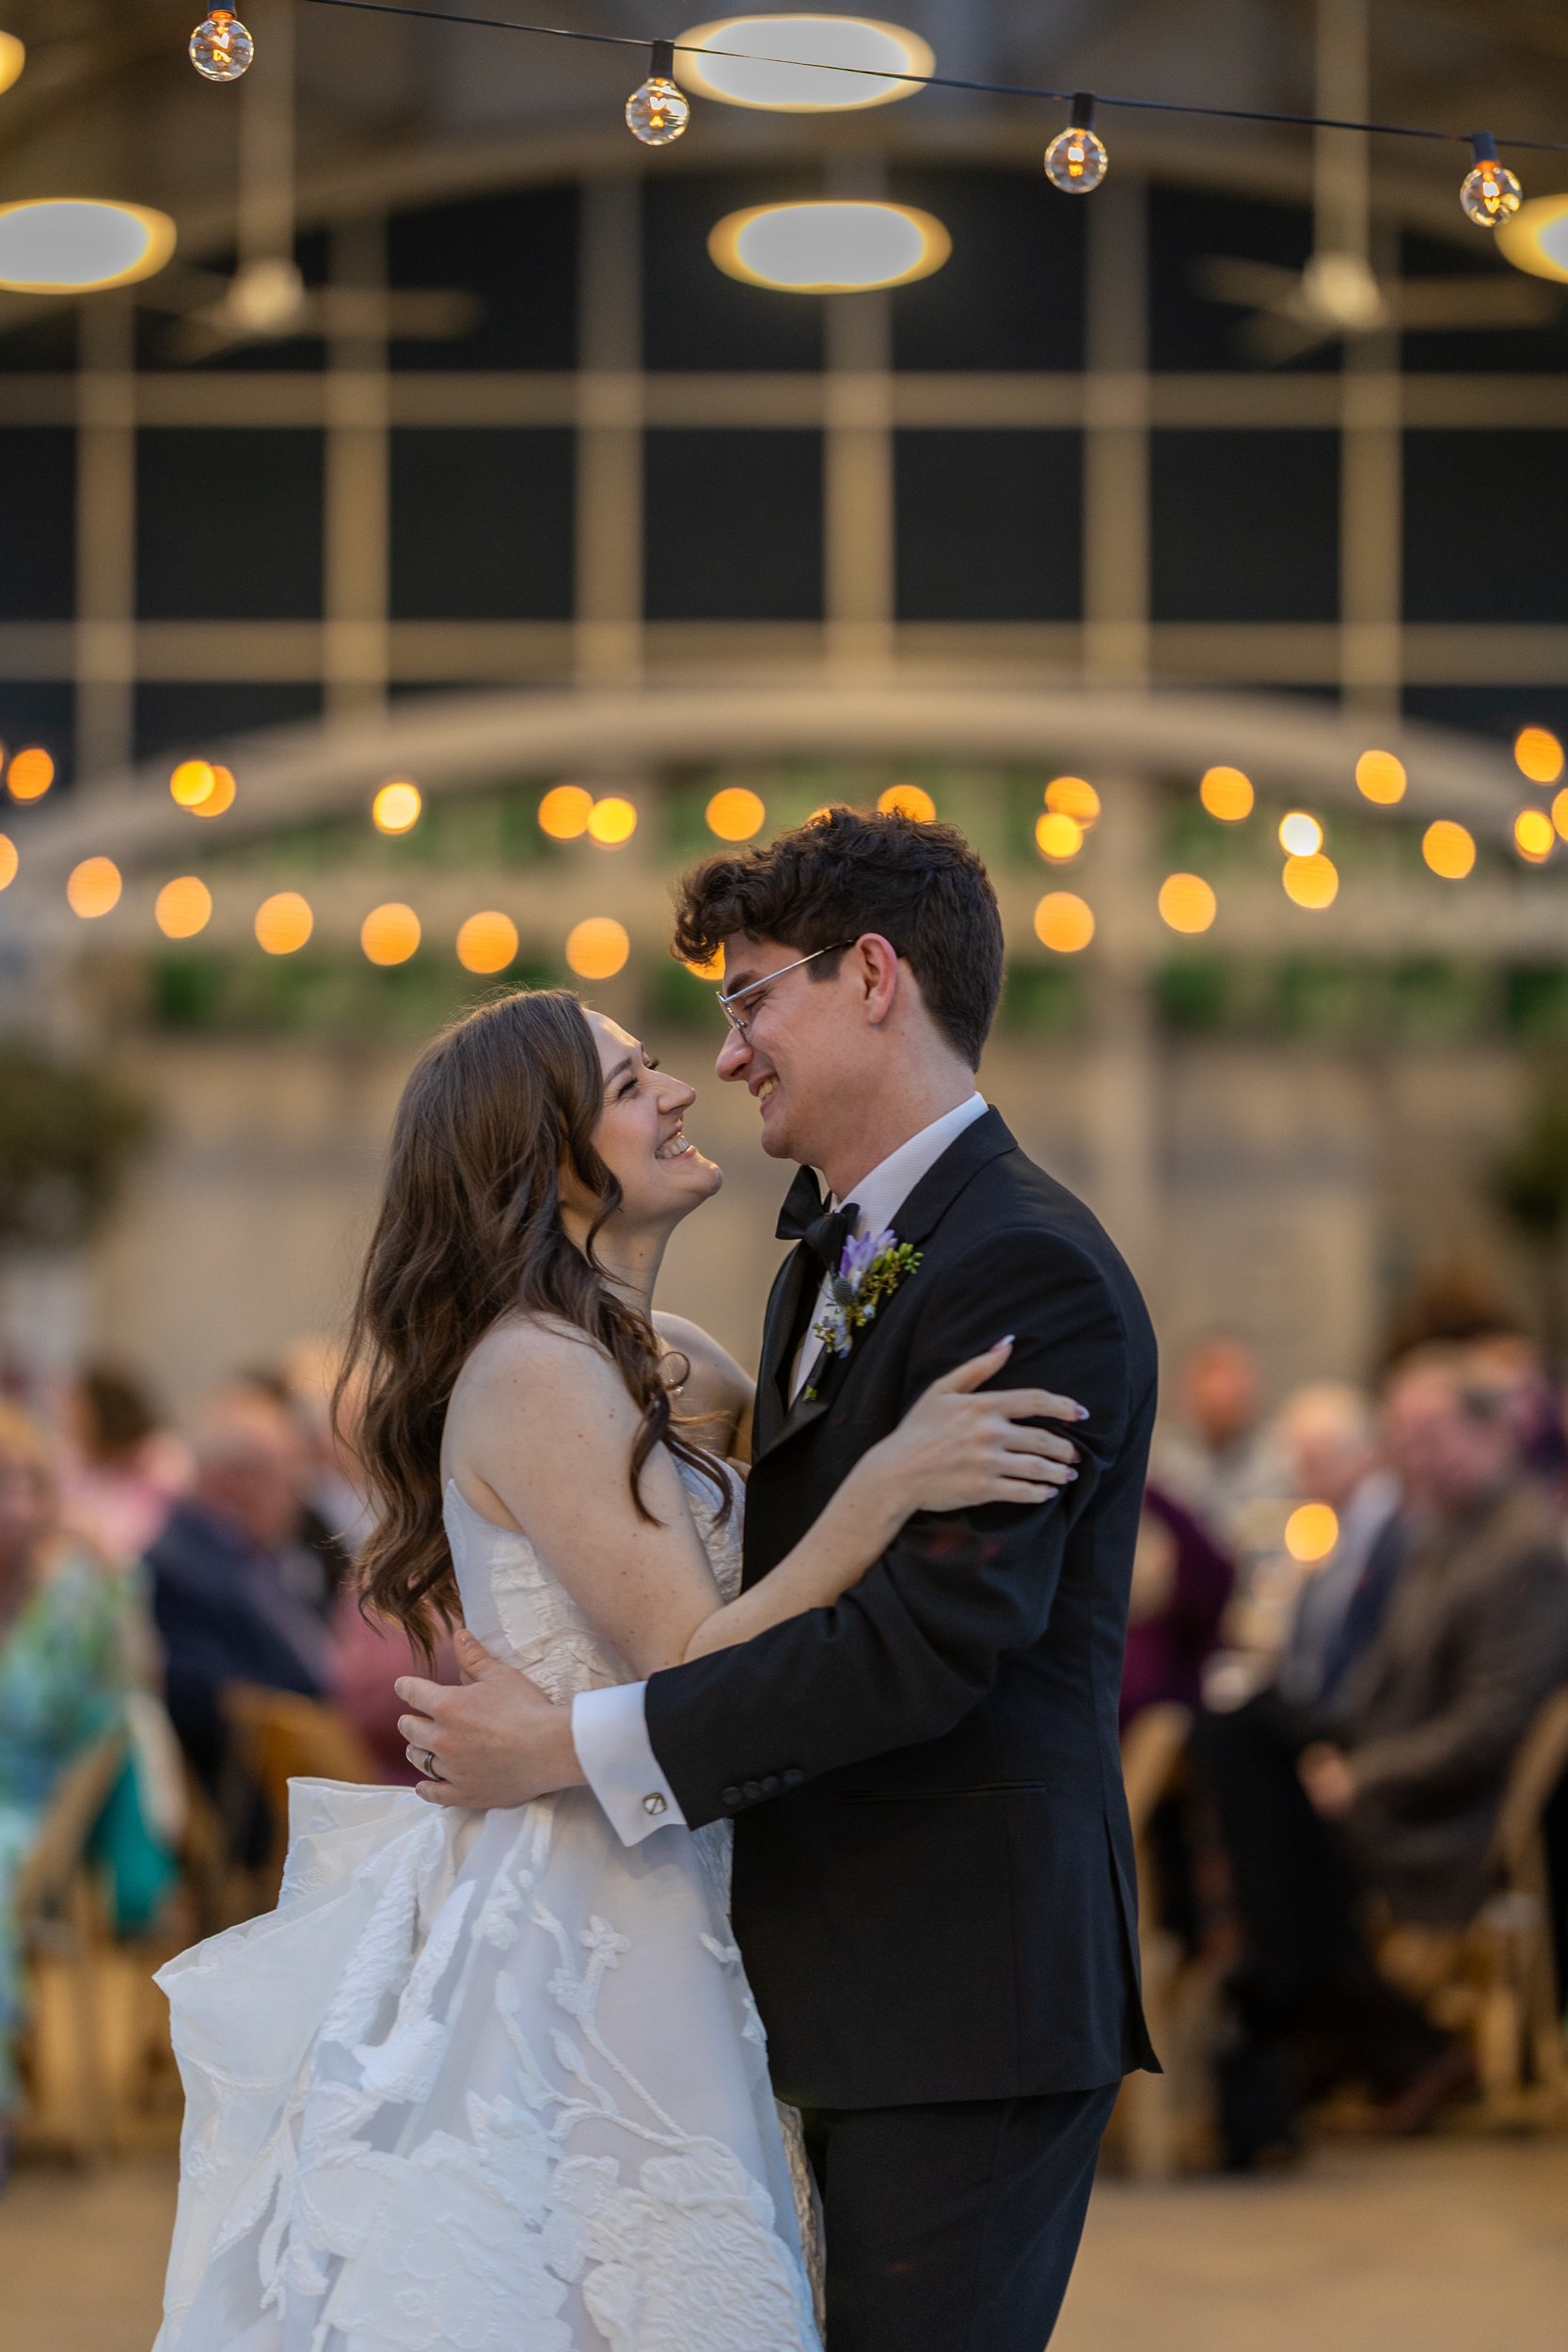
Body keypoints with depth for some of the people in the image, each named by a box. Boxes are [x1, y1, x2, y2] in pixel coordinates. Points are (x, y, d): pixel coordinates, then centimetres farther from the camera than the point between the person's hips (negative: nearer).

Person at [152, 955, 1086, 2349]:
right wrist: (890, 1483, -26)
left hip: (637, 1929, 9)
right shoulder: (535, 1372, -15)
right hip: (563, 1932, -9)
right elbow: (698, 1666, -20)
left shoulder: (672, 1366, 12)